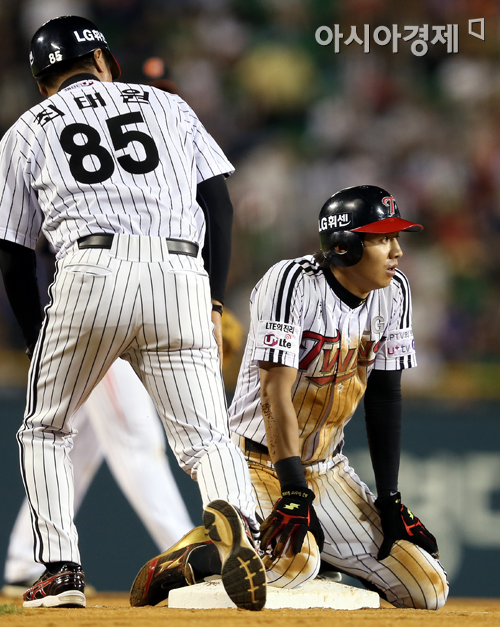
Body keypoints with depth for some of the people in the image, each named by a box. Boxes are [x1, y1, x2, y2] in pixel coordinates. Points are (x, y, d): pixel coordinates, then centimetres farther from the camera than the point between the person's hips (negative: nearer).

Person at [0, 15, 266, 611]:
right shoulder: (168, 106, 24)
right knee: (207, 440, 0)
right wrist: (214, 303, 16)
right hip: (183, 278, 1)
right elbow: (220, 206, 14)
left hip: (92, 274, -1)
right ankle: (234, 516, -32)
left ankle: (61, 570, 7)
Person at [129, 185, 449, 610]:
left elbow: (385, 396, 6)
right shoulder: (292, 283, -20)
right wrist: (294, 494, -33)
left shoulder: (392, 292, 0)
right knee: (293, 563, -37)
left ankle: (322, 559, 17)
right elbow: (275, 395, -26)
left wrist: (390, 497, 0)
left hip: (326, 466, 7)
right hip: (258, 462, -7)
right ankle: (185, 562, -9)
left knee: (428, 591, -5)